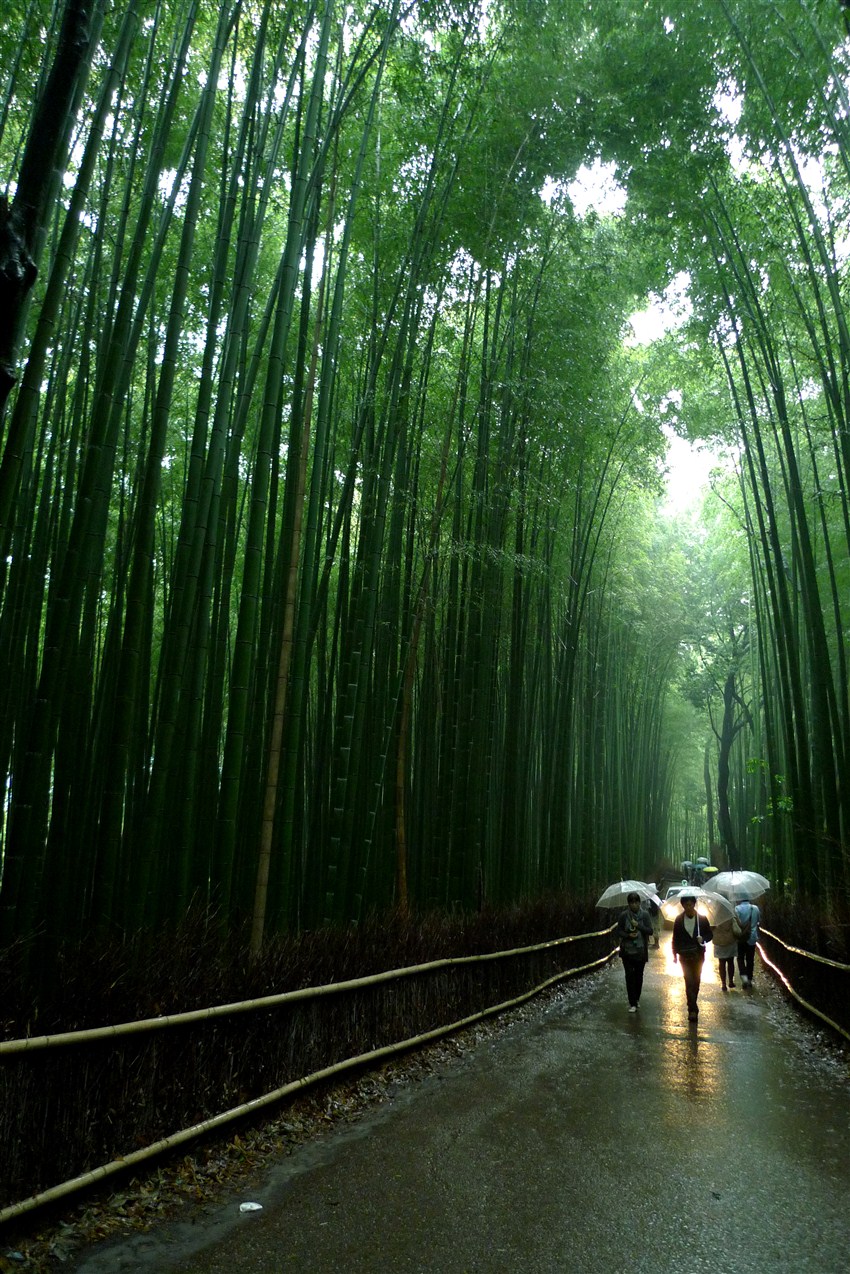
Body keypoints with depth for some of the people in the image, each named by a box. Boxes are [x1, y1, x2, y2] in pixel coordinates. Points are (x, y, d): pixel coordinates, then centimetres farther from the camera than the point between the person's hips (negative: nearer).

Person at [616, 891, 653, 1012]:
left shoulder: (644, 915, 0)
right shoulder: (624, 915, -2)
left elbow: (650, 931, -5)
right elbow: (618, 932, 0)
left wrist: (638, 925, -17)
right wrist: (628, 935, -17)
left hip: (641, 951, 1)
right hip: (627, 951, -1)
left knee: (639, 975, 10)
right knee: (629, 976, -6)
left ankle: (637, 999, 31)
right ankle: (632, 1004, -1)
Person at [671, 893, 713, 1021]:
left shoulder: (702, 918, -2)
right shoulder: (679, 919, -1)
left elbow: (709, 934, 4)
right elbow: (675, 938, 5)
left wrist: (703, 939, -18)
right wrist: (675, 954, 4)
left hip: (698, 955, 1)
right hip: (685, 955, -1)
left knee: (696, 981, 9)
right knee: (689, 981, -8)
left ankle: (692, 1006, 26)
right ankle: (693, 1010, -9)